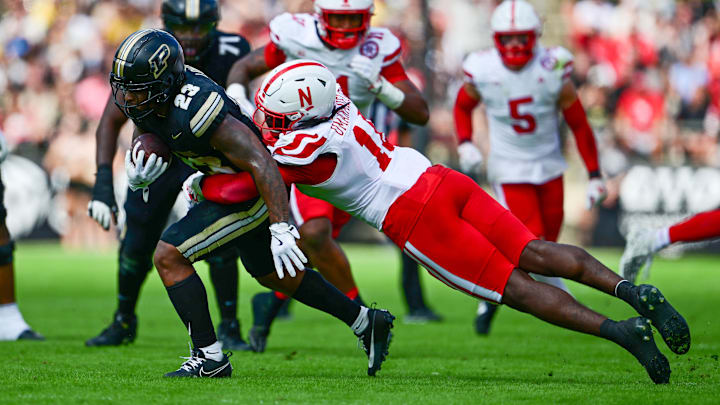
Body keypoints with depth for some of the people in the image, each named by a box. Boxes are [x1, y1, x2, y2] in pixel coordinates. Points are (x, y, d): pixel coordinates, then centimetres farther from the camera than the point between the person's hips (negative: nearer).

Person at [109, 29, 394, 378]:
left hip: (254, 191, -10)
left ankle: (210, 358, -7)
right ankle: (366, 322, 38)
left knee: (169, 256, -16)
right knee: (272, 274, 25)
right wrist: (136, 177, -22)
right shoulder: (133, 98, -12)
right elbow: (146, 140, 2)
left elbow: (260, 163, -35)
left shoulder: (196, 111, -36)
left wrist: (280, 229, -37)